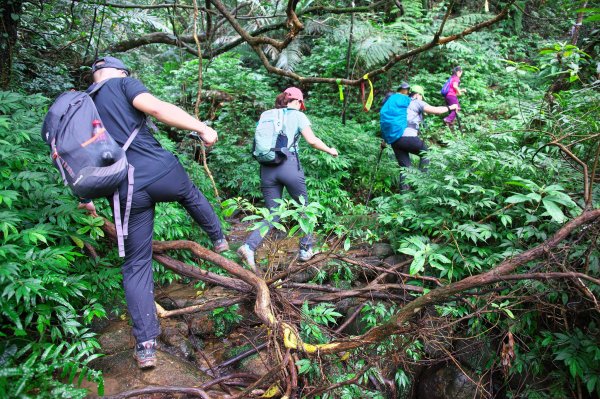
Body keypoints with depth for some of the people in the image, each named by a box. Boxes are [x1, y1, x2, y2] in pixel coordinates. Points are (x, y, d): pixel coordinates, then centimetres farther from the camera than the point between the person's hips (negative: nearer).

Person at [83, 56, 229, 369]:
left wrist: (86, 197, 25)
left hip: (126, 191, 4)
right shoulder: (121, 84, 6)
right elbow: (156, 108, -13)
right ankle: (219, 239, 52)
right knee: (191, 195, 33)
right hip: (160, 170, -3)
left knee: (135, 265, 9)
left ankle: (146, 346, 7)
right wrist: (202, 127, -14)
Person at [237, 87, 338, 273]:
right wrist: (330, 150, 16)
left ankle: (249, 246, -12)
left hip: (267, 168, 4)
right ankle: (306, 249, 19)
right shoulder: (297, 115, 7)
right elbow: (312, 140, 1)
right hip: (288, 165, -4)